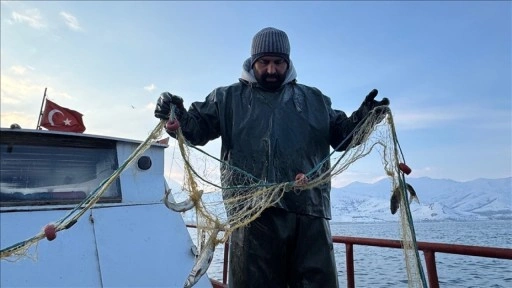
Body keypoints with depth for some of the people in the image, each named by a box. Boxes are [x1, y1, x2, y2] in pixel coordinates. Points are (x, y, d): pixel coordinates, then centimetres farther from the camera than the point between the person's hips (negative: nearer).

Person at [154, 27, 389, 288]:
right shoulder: (228, 98, 13)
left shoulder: (314, 99, 19)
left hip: (309, 210, 3)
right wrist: (178, 117, -12)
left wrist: (362, 117, 0)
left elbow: (341, 134, 19)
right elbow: (197, 127, 9)